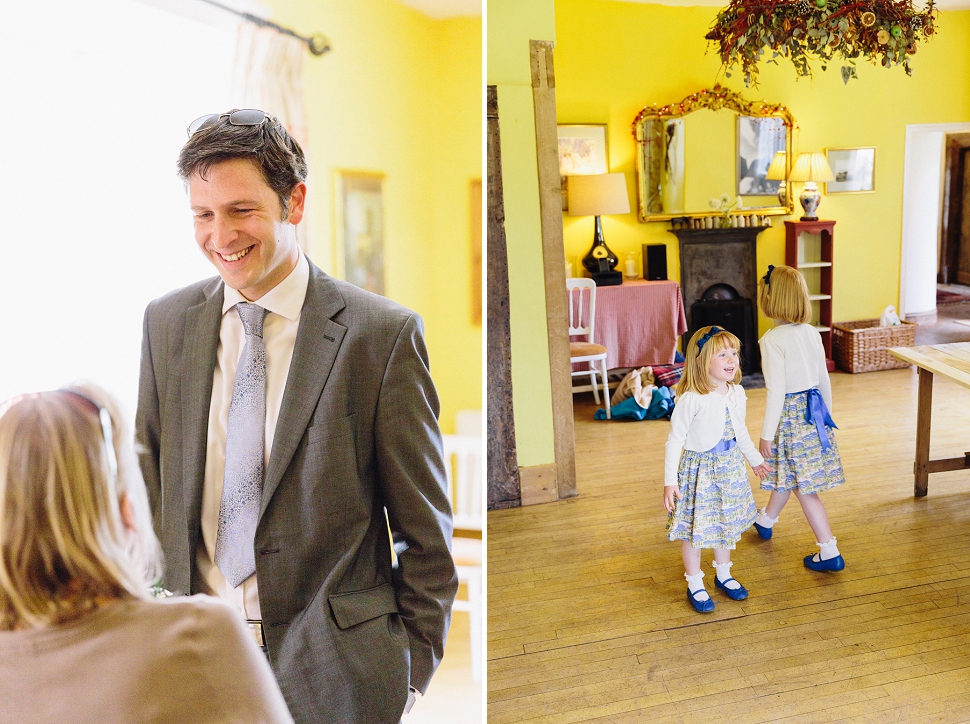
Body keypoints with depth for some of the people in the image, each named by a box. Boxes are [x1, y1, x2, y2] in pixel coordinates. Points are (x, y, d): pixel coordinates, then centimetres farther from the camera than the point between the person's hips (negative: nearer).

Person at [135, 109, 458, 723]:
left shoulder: (382, 333, -12)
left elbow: (426, 531, -7)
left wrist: (412, 668, -4)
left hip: (330, 671, -3)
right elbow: (149, 489, 9)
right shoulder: (166, 322, 2)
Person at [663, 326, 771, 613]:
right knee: (695, 528, 5)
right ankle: (695, 585, 23)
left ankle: (723, 575, 40)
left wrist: (755, 459, 28)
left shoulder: (737, 393, -2)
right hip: (698, 470, -6)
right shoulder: (691, 399, -22)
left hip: (730, 468, 6)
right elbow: (675, 440, -17)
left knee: (727, 523, 20)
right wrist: (670, 481, -19)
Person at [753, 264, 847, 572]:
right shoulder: (812, 333, 1)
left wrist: (766, 434, -13)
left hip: (789, 414, -8)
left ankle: (830, 552, 4)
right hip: (814, 410, 8)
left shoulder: (773, 340, -20)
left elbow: (776, 390, -20)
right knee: (788, 473, 25)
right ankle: (766, 520, 47)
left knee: (802, 486, 1)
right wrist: (827, 414, 22)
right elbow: (824, 379, 8)